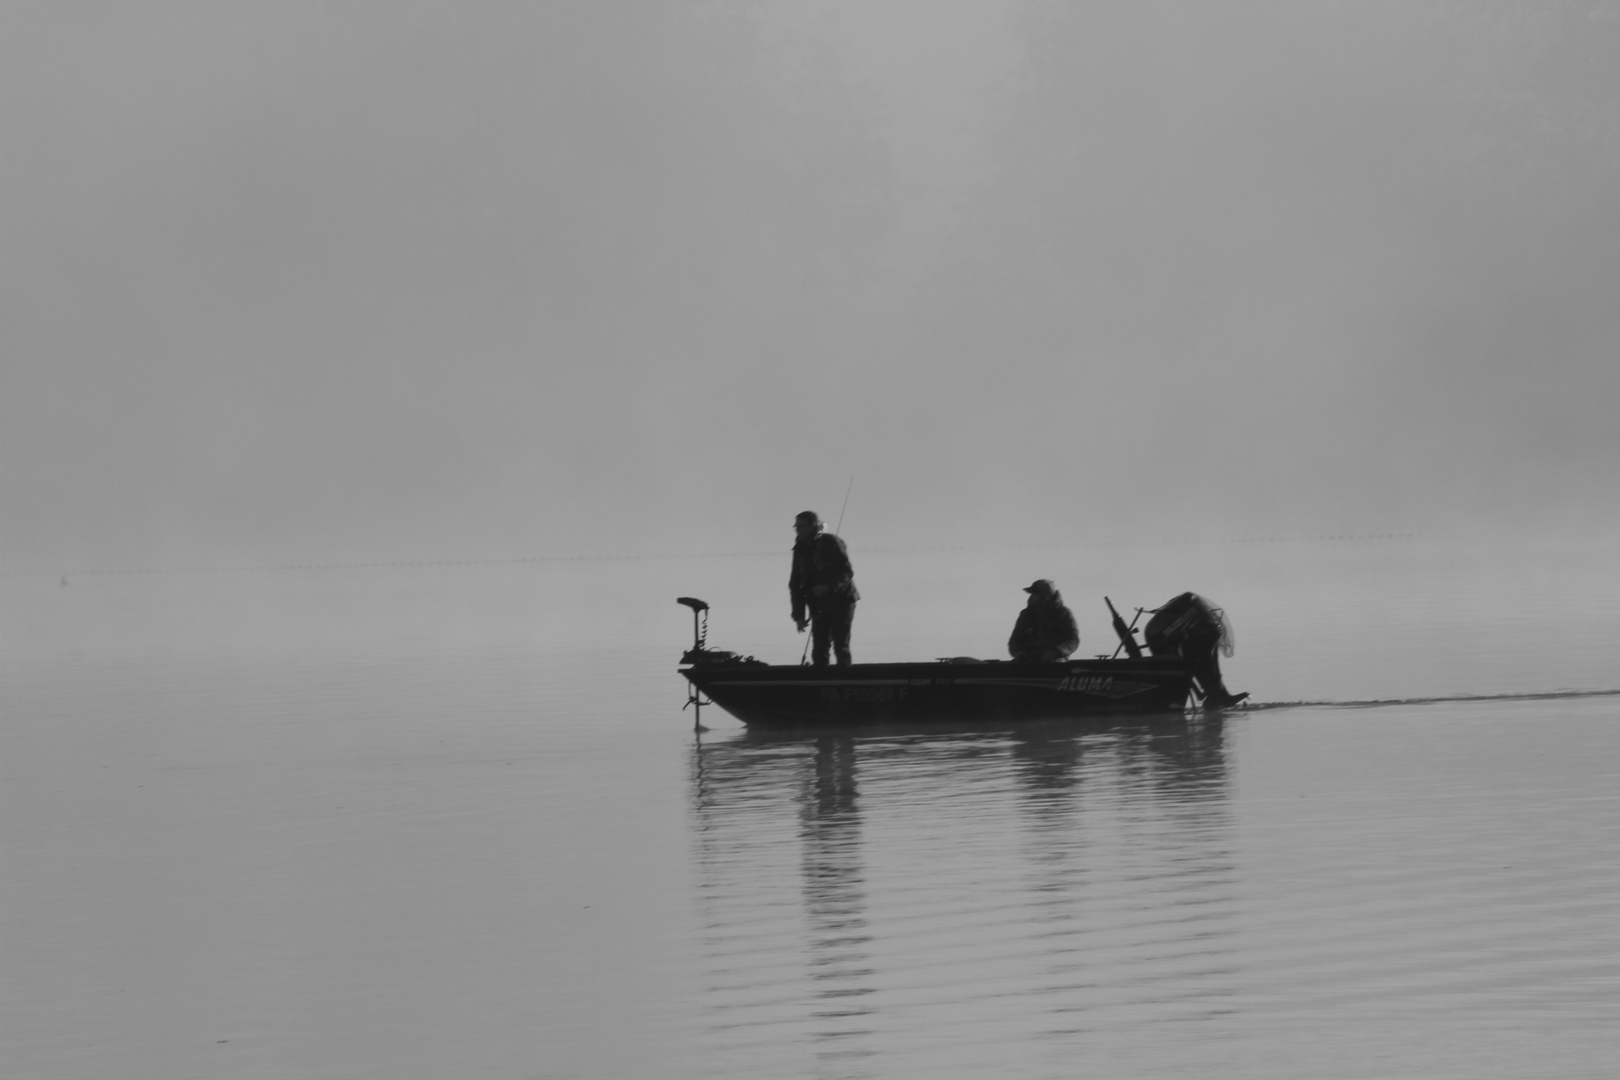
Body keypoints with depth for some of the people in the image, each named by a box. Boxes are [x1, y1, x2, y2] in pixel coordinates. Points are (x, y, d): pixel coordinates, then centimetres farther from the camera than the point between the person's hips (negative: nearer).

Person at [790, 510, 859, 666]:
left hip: (840, 602, -6)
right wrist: (799, 616, 4)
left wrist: (830, 586, -30)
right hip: (819, 606, 6)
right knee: (819, 649, 1)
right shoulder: (800, 550, 7)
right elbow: (795, 585, 10)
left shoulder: (830, 543, -10)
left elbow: (847, 571, -15)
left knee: (841, 647, -8)